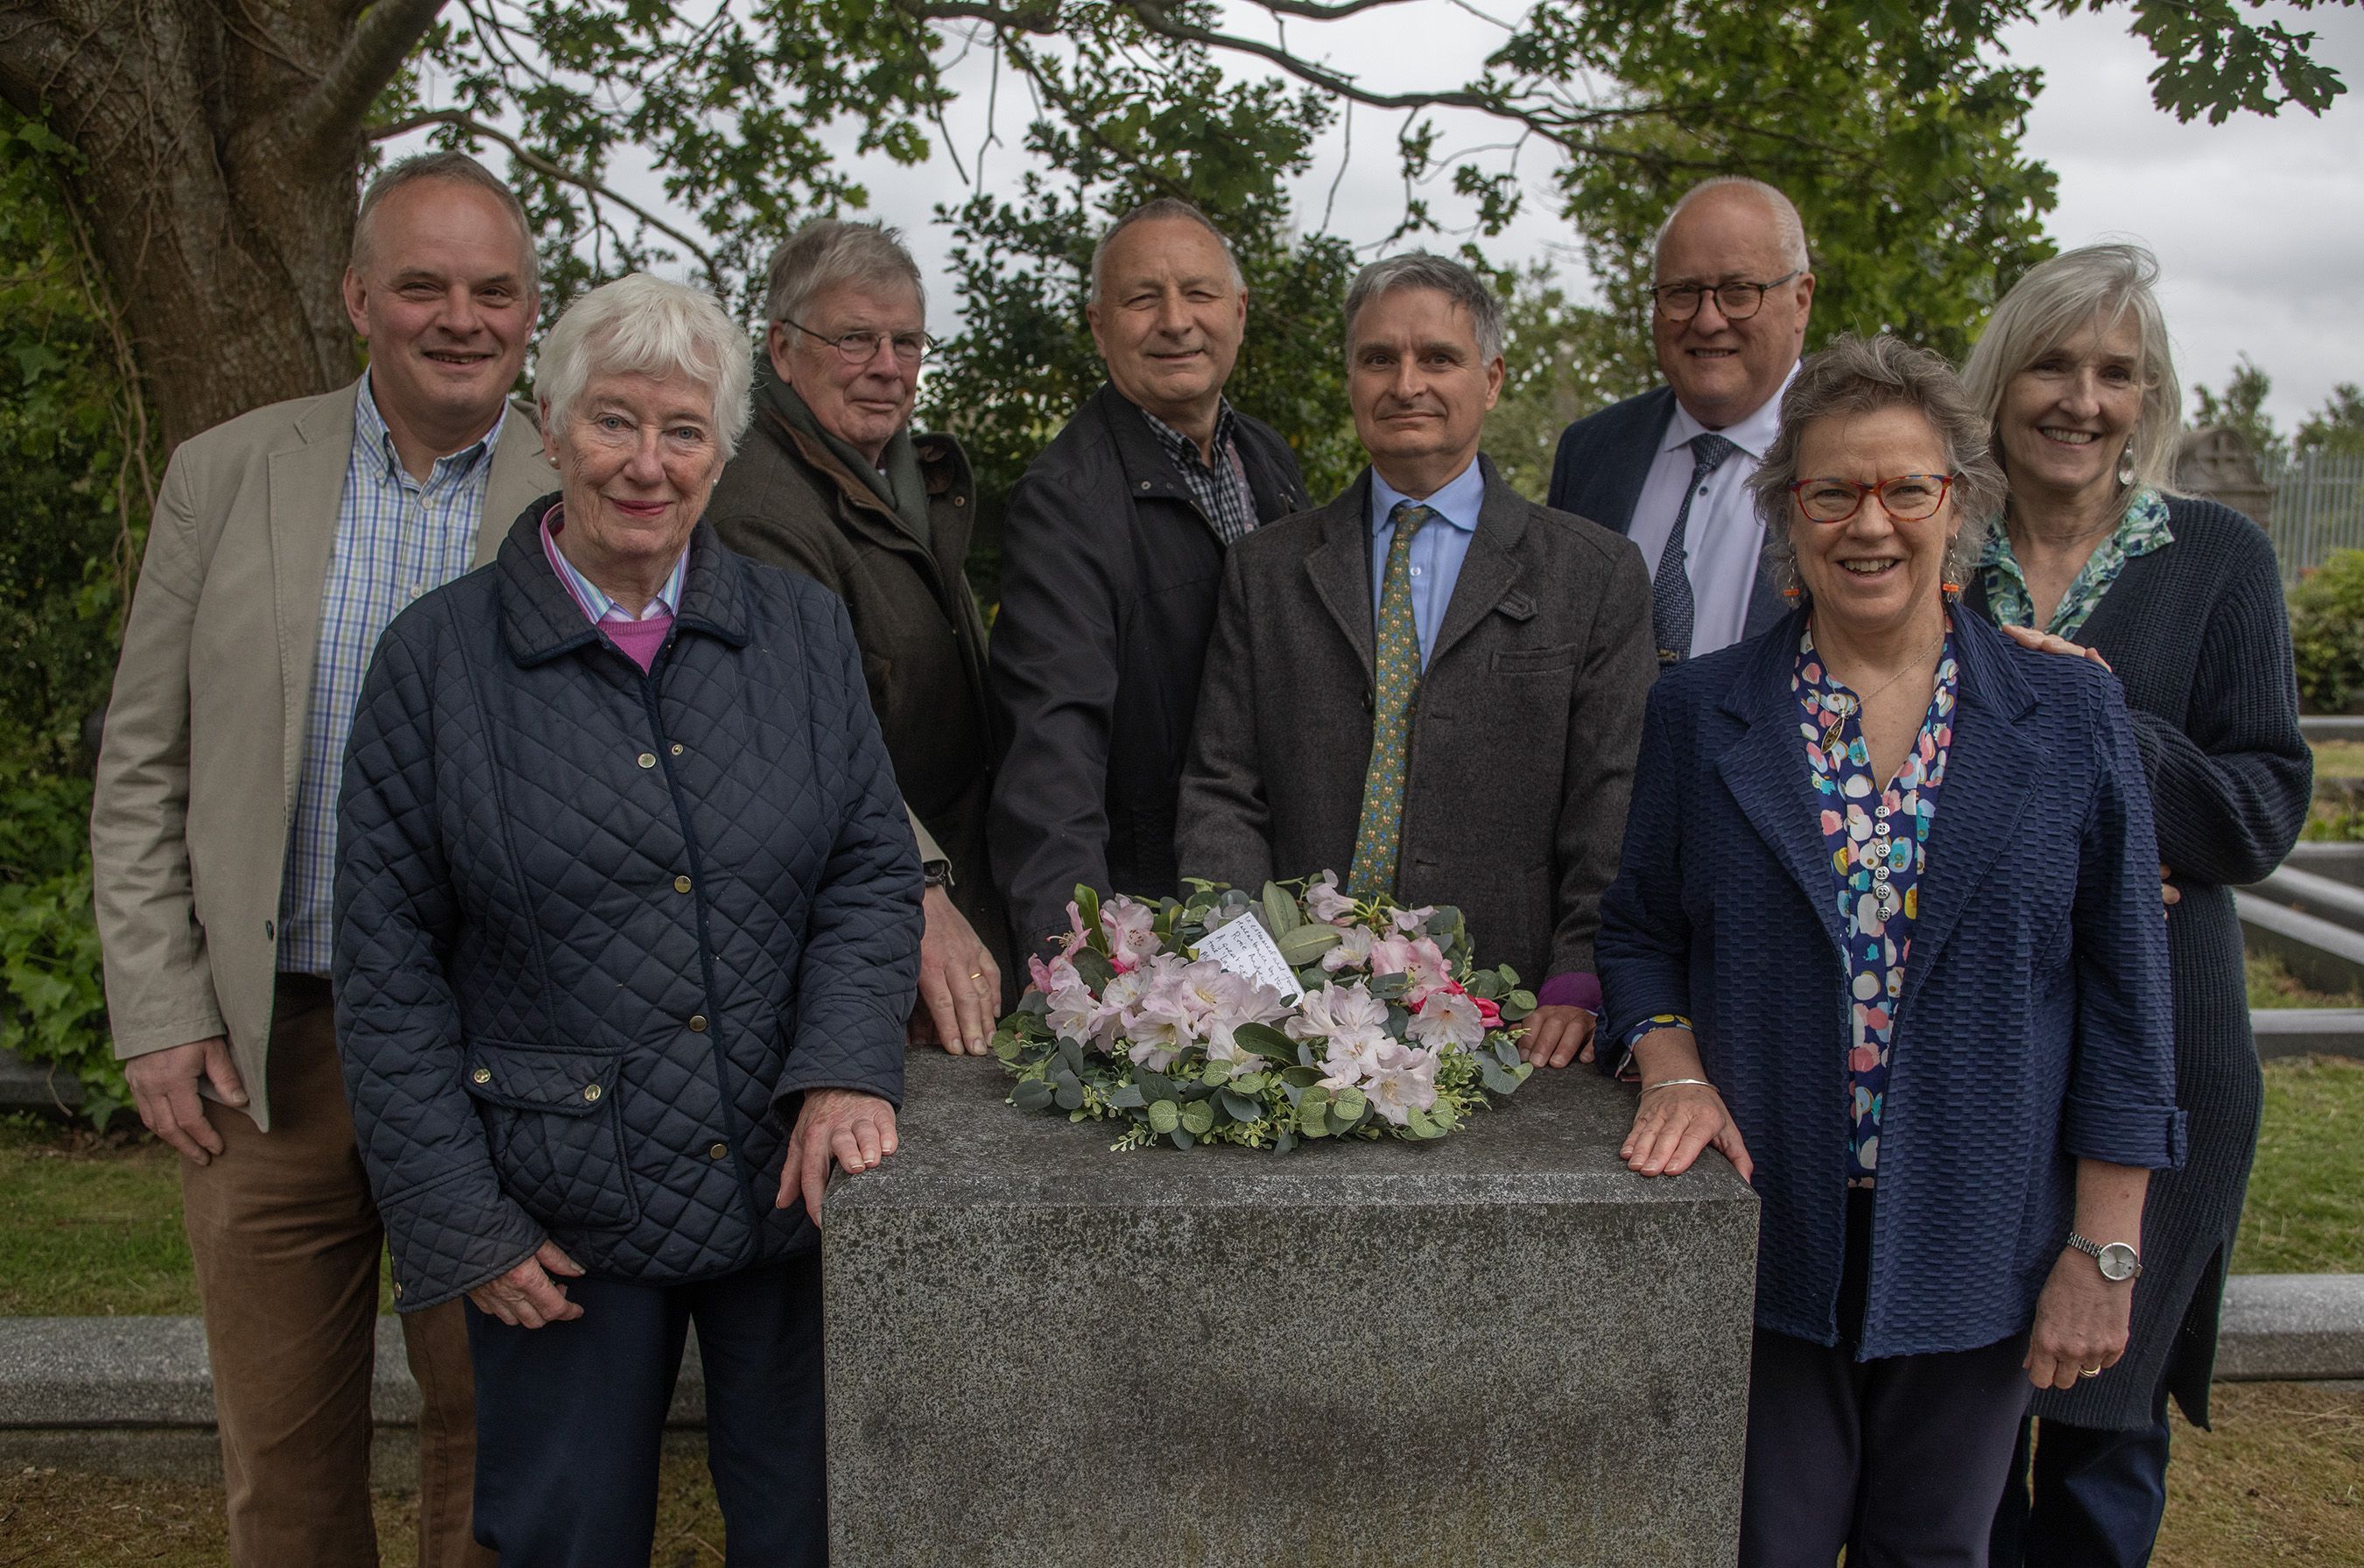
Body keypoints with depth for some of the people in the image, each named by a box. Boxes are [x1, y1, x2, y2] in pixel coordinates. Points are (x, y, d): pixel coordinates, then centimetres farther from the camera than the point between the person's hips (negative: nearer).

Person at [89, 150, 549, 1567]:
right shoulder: (226, 475, 3)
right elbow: (142, 767, 5)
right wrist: (158, 1015, 0)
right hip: (262, 1046, 2)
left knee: (493, 1436, 11)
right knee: (281, 1447, 14)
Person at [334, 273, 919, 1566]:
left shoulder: (803, 629, 3)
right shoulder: (437, 653, -3)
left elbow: (872, 868, 4)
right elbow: (386, 960, -1)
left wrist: (844, 1067, -13)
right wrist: (458, 1219, -5)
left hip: (791, 1183, 2)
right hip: (559, 1213, -1)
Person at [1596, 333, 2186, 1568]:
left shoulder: (2073, 716, -1)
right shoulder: (1698, 712, 1)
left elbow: (2124, 997, 0)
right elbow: (1640, 931, 7)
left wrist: (2104, 1253, -3)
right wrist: (1675, 1072, -12)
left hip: (1978, 1253, 1)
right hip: (1767, 1240, 0)